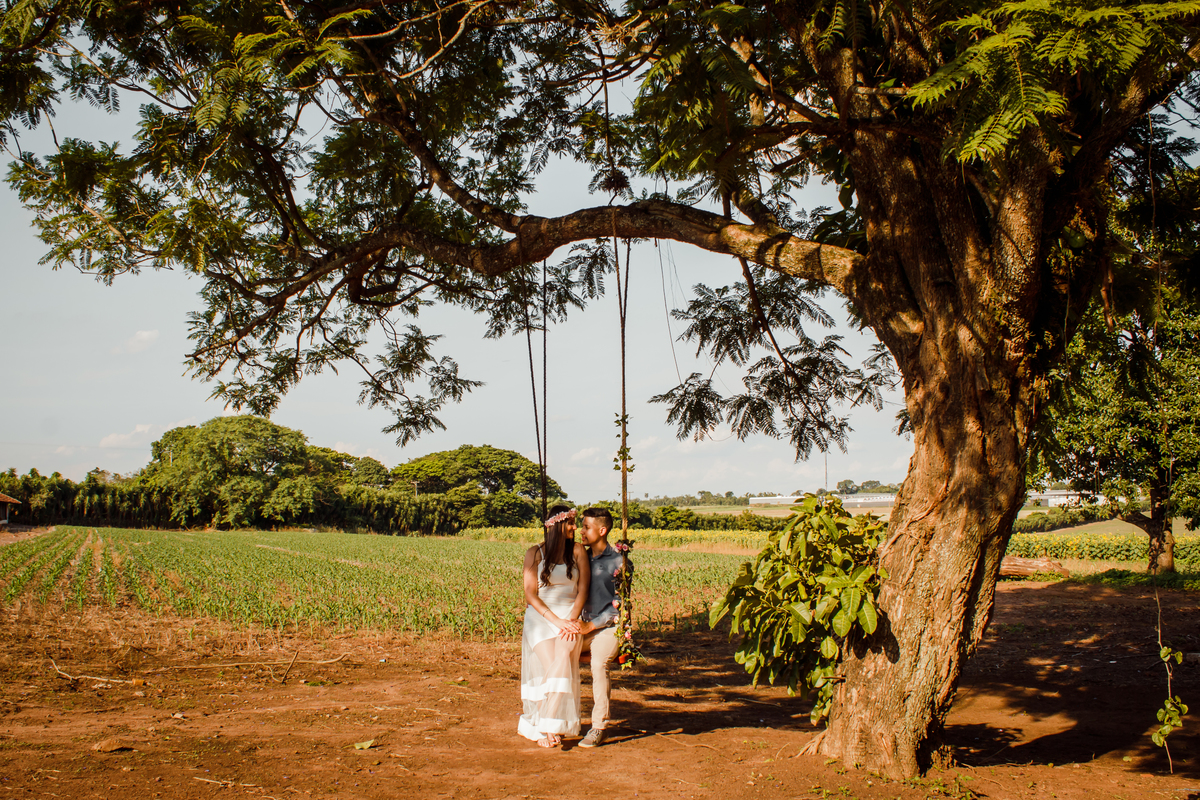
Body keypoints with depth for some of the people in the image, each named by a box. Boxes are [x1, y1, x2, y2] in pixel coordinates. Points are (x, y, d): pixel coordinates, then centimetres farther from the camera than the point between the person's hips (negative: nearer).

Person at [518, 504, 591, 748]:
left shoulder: (578, 551, 3)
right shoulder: (535, 553, 0)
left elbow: (583, 589, 1)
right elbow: (530, 595, -4)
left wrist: (572, 620, -13)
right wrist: (556, 620, -14)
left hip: (570, 615, 1)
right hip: (540, 616, -1)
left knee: (562, 662, -19)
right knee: (550, 667, -18)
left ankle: (548, 726, -13)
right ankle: (543, 727, -7)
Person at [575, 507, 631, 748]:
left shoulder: (619, 561, -10)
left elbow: (619, 603, -12)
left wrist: (591, 625, -16)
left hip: (609, 627, -7)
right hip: (586, 625, 7)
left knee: (598, 665, -25)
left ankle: (598, 728, -17)